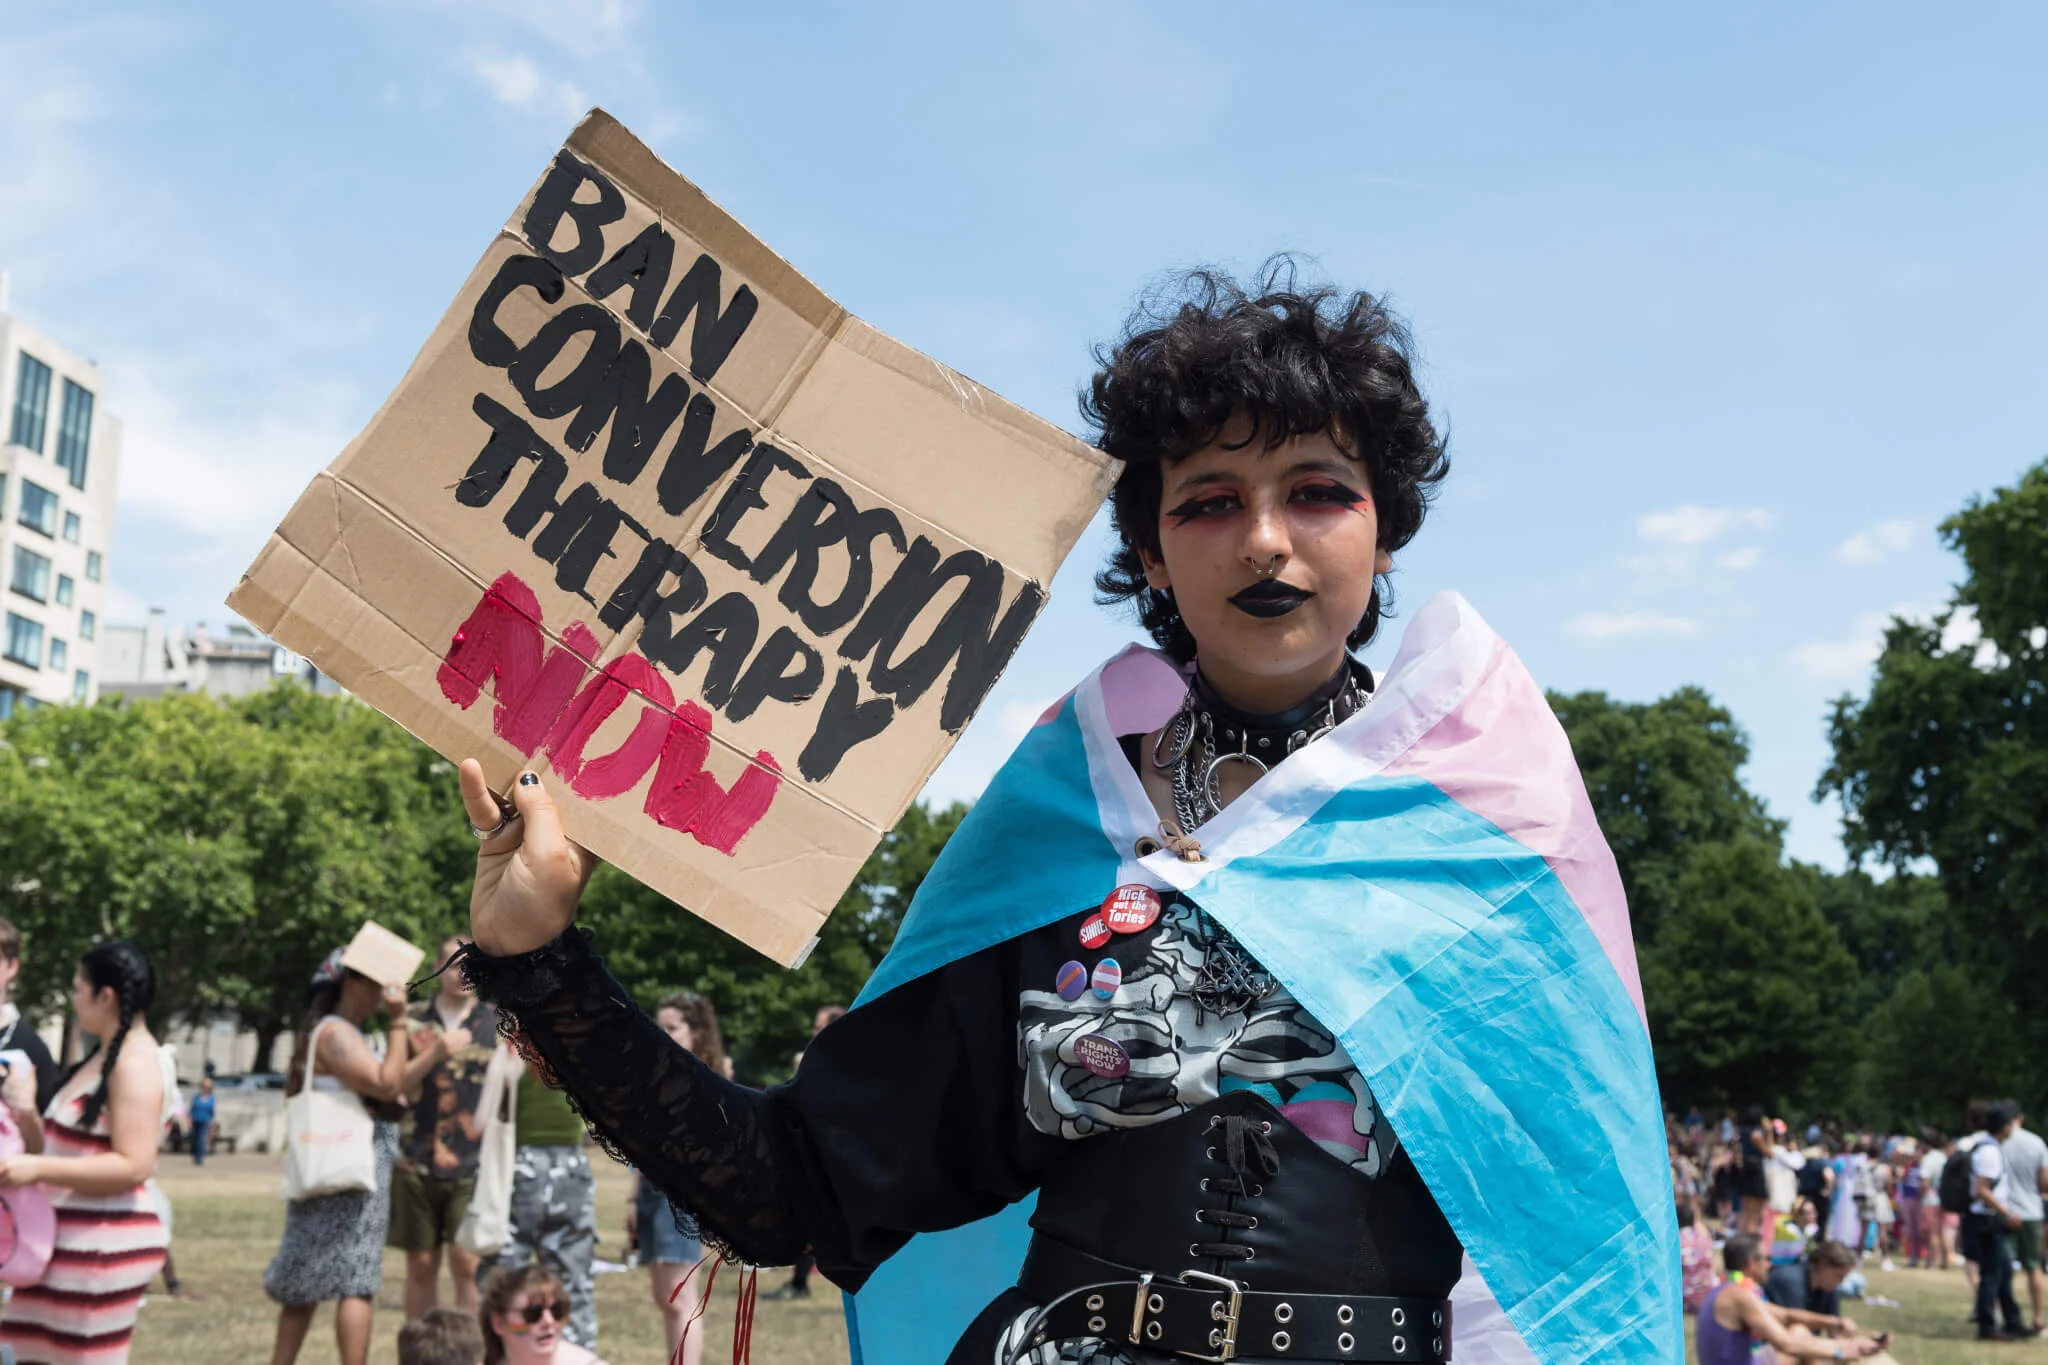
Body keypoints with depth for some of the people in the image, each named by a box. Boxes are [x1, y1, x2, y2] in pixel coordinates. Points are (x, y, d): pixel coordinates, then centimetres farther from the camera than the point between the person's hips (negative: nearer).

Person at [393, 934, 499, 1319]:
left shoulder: (498, 1023, 7)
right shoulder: (412, 1021, 8)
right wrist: (436, 1052, -14)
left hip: (474, 1167, -1)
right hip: (417, 1162, 1)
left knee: (467, 1262, -8)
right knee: (421, 1264, 7)